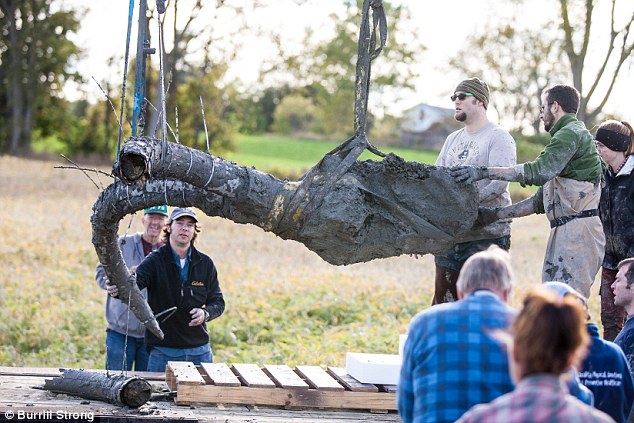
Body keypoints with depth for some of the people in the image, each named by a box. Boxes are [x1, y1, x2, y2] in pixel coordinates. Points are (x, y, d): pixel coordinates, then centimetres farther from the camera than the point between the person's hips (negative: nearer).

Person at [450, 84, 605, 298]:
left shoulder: (571, 133, -7)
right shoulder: (567, 136, 26)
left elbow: (540, 170, -24)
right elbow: (541, 200, 24)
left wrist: (484, 172, -24)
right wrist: (497, 214, 17)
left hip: (578, 231, -10)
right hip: (563, 232, 10)